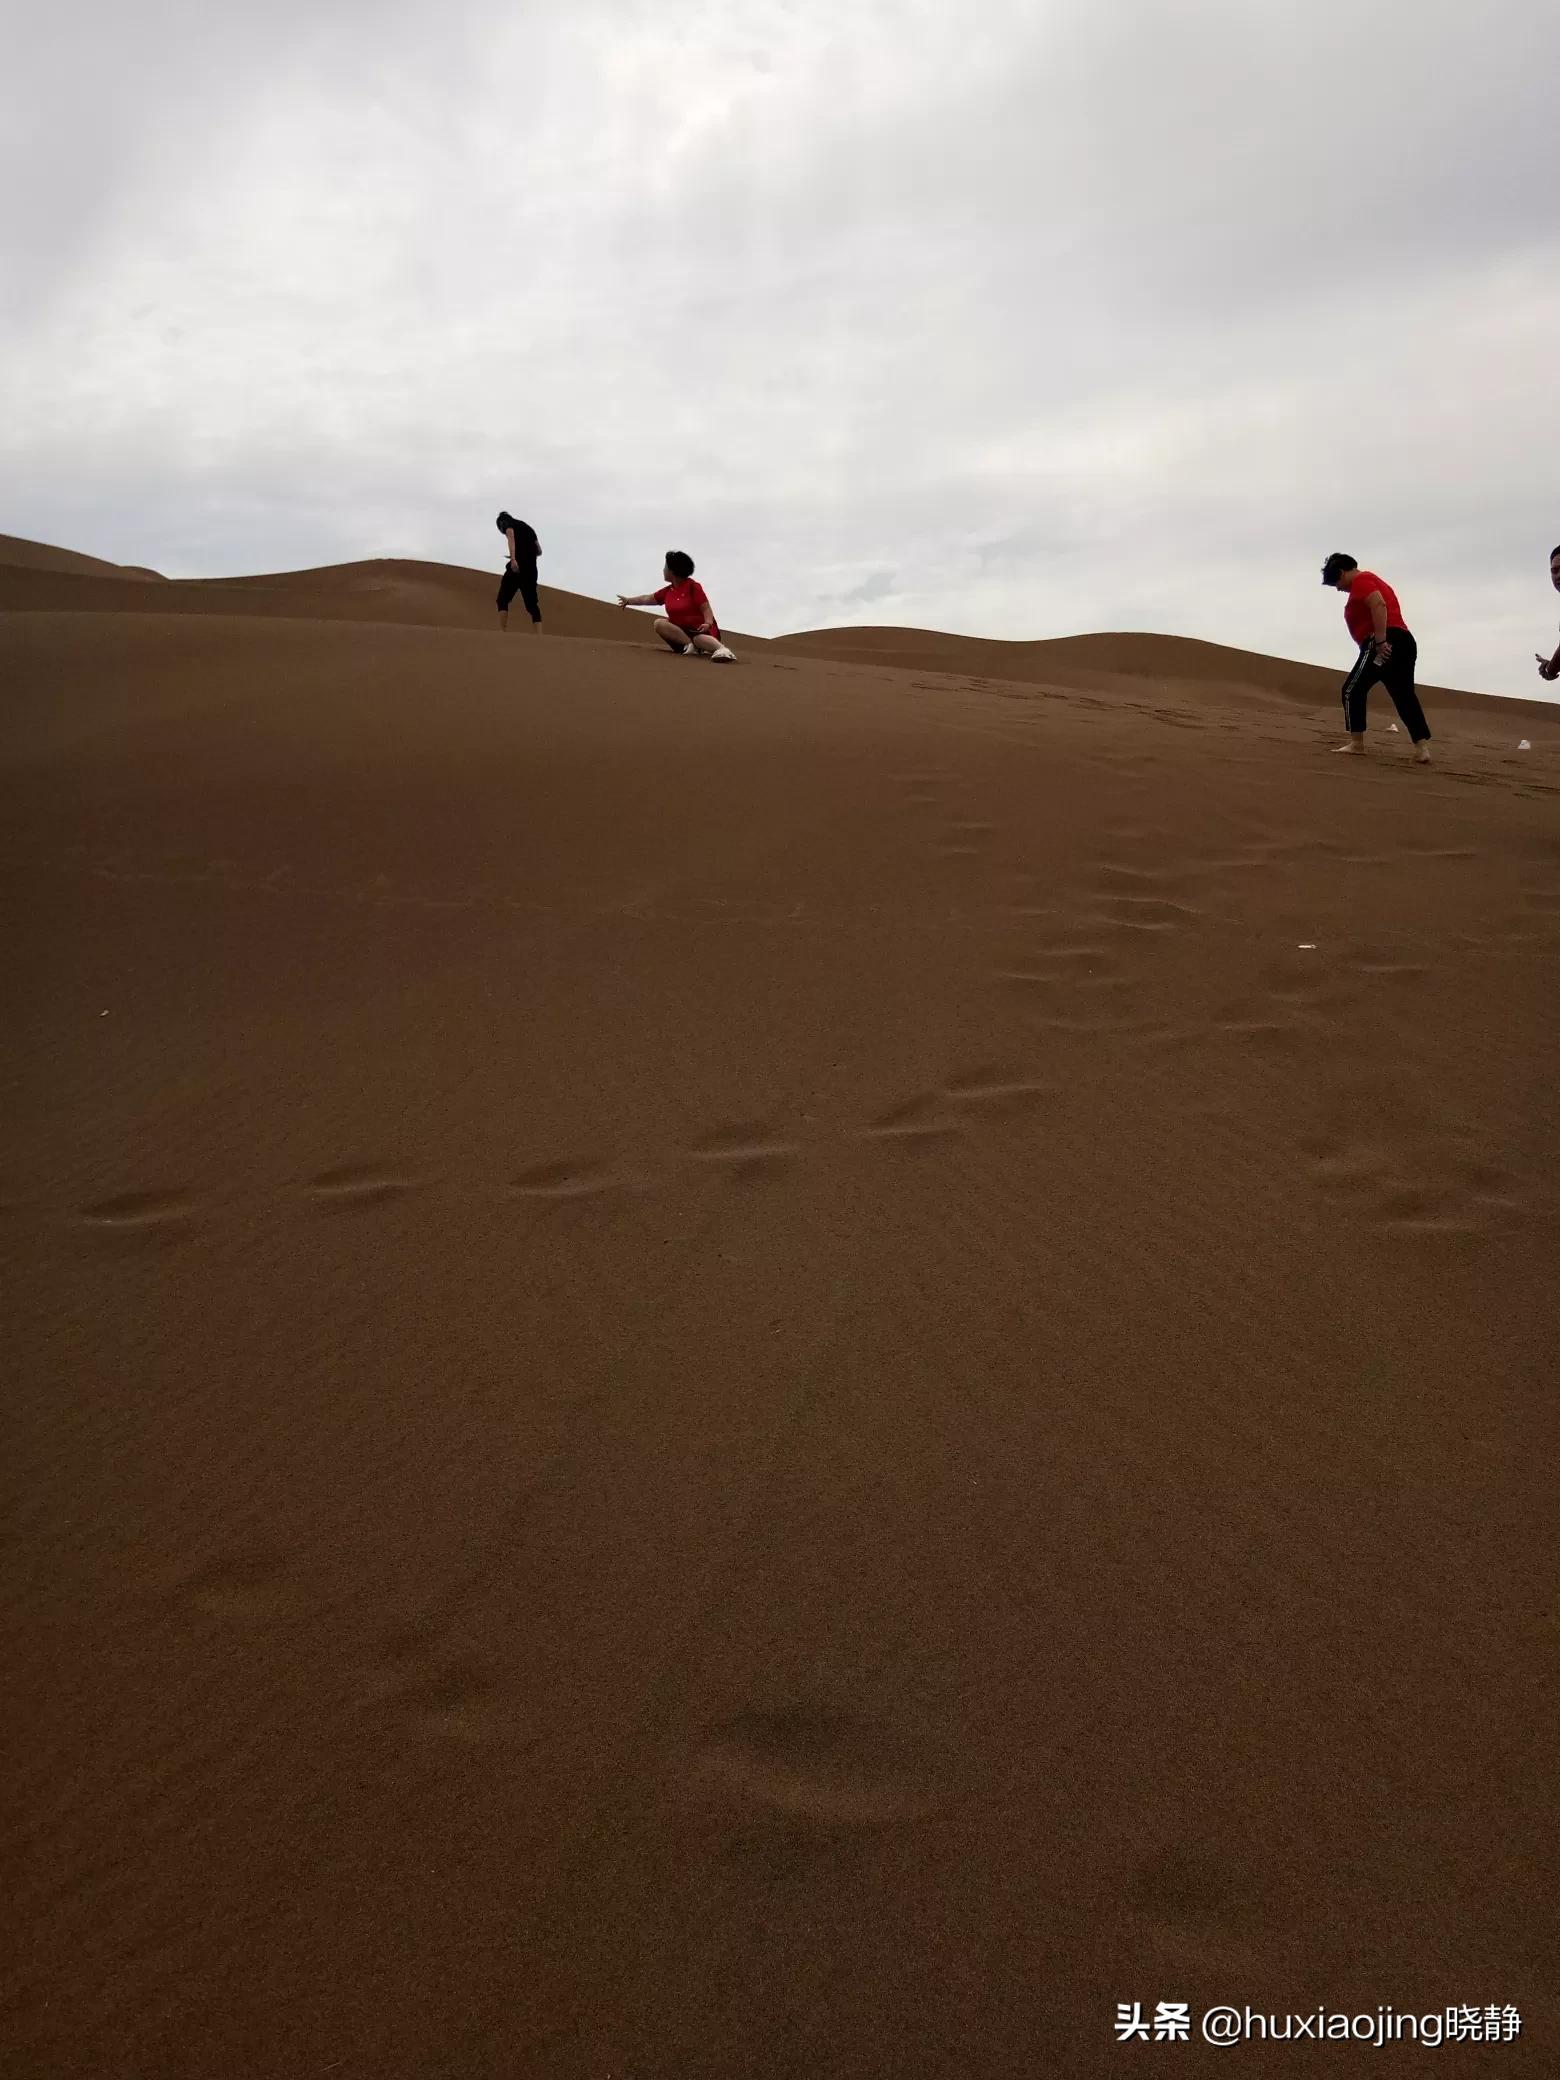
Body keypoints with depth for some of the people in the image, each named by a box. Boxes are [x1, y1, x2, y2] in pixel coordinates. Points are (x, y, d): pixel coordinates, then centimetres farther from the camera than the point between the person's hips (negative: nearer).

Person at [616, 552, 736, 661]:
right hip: (681, 631, 6)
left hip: (700, 630, -6)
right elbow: (647, 599, 28)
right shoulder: (668, 591, 13)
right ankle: (690, 645, -32)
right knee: (659, 623, -17)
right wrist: (628, 601, 40)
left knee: (699, 639, -40)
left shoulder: (692, 586, -7)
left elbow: (706, 608, -13)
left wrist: (708, 623, -33)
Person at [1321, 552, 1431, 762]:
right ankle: (1422, 747, -4)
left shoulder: (1361, 580, -1)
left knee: (1352, 690, -1)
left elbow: (1379, 605, -18)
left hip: (1383, 644, -10)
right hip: (1404, 642, 10)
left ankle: (1356, 742, -2)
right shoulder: (1374, 581, 31)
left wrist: (1380, 642, -24)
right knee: (1404, 696, 5)